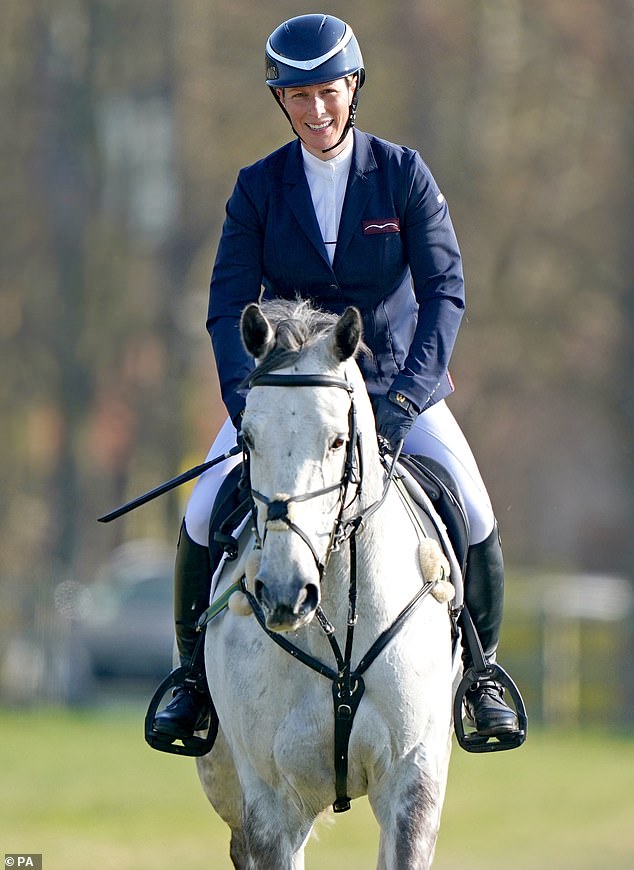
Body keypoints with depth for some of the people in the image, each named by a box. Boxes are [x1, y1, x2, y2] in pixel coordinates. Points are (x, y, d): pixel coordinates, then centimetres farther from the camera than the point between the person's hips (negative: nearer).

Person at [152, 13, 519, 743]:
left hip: (394, 378, -1)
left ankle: (478, 674, 3)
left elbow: (444, 288, -14)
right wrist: (245, 401, -27)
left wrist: (408, 395, -27)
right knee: (204, 518, -17)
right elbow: (230, 302, -10)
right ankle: (196, 676, 4)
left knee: (472, 516, -20)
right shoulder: (259, 188, -5)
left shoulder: (403, 174, -8)